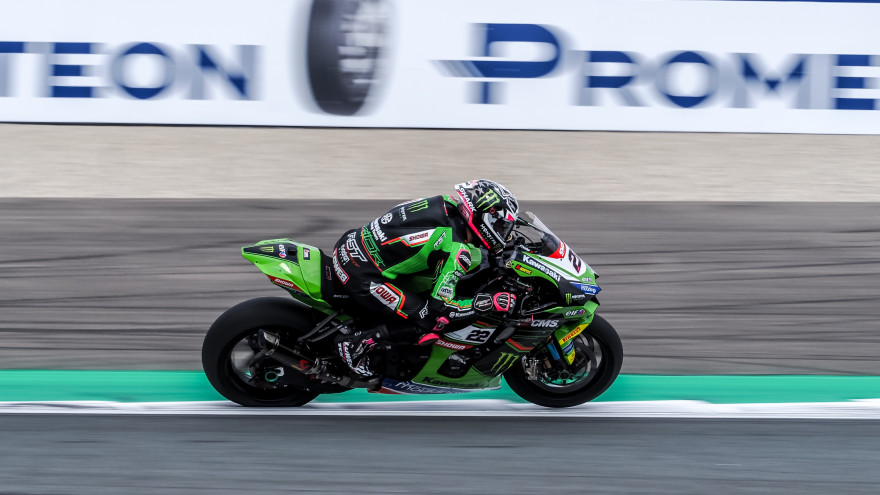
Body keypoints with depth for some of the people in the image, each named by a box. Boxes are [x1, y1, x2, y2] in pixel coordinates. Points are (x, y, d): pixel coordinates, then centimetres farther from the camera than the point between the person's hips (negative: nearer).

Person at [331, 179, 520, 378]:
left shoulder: (447, 205, 4)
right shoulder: (456, 250, -19)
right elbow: (440, 306, -19)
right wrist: (491, 302, -12)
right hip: (361, 278, -9)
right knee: (429, 323, -9)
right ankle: (359, 343, -6)